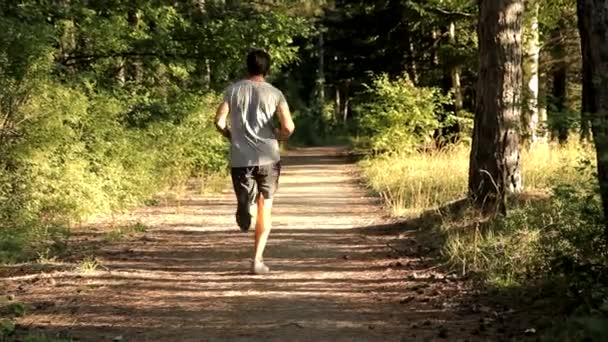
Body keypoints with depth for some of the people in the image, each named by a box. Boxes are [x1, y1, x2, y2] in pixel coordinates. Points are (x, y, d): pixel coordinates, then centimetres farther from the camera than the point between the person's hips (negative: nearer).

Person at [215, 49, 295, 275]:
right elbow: (289, 126, -10)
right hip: (268, 158, -1)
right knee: (265, 209, 12)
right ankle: (258, 261, 6)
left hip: (240, 159, 1)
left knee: (251, 203, 12)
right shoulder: (274, 93, 1)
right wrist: (279, 136, 12)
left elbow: (219, 121, 0)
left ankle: (246, 206, -27)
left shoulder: (233, 90, 6)